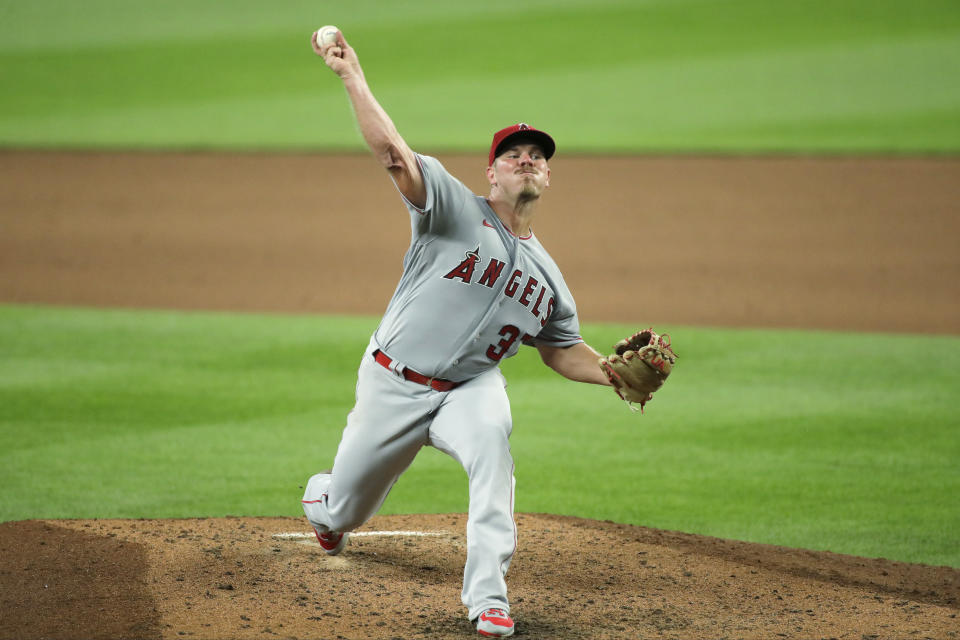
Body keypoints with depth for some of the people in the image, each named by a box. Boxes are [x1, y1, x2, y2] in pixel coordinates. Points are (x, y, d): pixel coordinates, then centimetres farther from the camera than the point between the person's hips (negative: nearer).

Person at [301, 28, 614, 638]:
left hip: (471, 387, 2)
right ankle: (323, 500, 55)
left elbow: (562, 351, 18)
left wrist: (616, 375, -1)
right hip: (394, 382, -2)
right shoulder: (456, 209, -10)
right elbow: (391, 150, -22)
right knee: (348, 507, 11)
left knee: (491, 435, -35)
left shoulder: (547, 275, 5)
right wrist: (352, 76, -30)